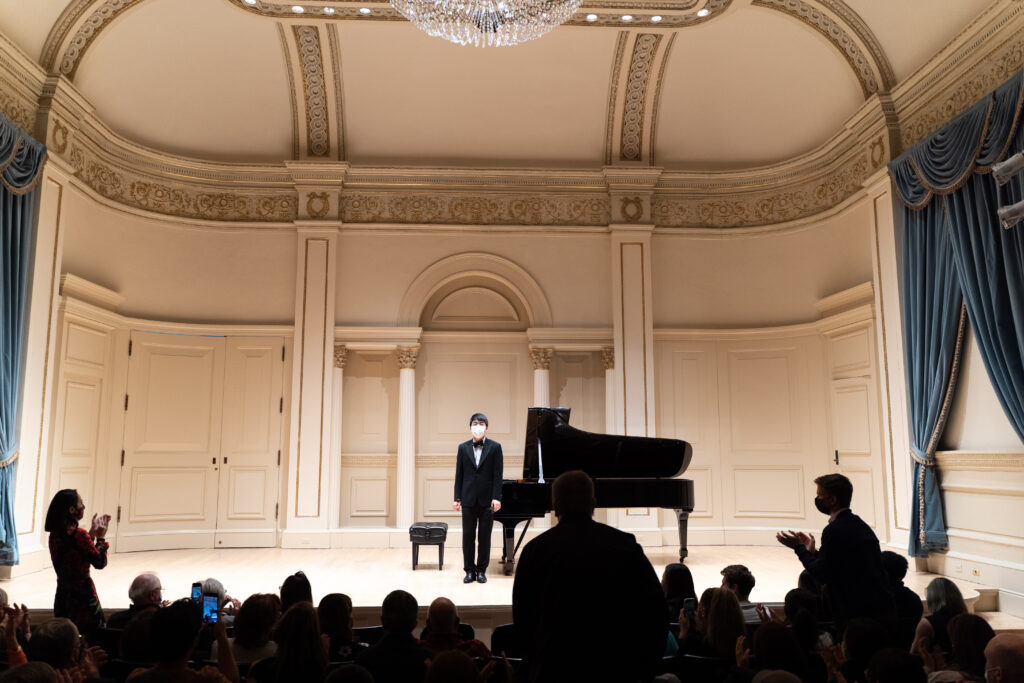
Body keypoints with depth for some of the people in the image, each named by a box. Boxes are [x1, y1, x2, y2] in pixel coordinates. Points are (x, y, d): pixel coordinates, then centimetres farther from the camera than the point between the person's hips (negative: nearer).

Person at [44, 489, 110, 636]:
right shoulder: (79, 534, -20)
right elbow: (100, 563, -13)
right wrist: (101, 537, -3)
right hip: (82, 592, -8)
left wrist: (92, 533, 14)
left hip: (62, 594, 8)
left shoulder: (54, 534, 2)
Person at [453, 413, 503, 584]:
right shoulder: (463, 447, 6)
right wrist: (457, 498, 1)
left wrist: (496, 497, -10)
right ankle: (469, 570, 14)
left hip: (486, 499, -1)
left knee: (485, 536, 5)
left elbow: (498, 474, -3)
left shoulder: (495, 447, 1)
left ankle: (481, 570, 16)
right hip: (468, 499, 1)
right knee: (468, 535, 4)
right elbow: (459, 474, 6)